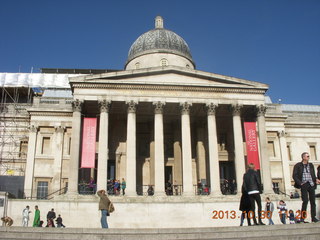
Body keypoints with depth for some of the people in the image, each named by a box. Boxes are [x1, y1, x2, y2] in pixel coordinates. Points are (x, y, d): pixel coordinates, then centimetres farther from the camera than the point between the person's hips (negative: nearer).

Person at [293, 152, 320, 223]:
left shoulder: (311, 165, 16)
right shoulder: (298, 166, 1)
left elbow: (313, 175, 21)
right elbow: (294, 176, -3)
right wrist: (300, 183, -11)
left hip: (311, 184, 5)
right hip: (304, 184, -5)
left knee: (313, 201, 3)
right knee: (305, 200, -12)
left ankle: (313, 217, 10)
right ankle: (302, 217, -5)